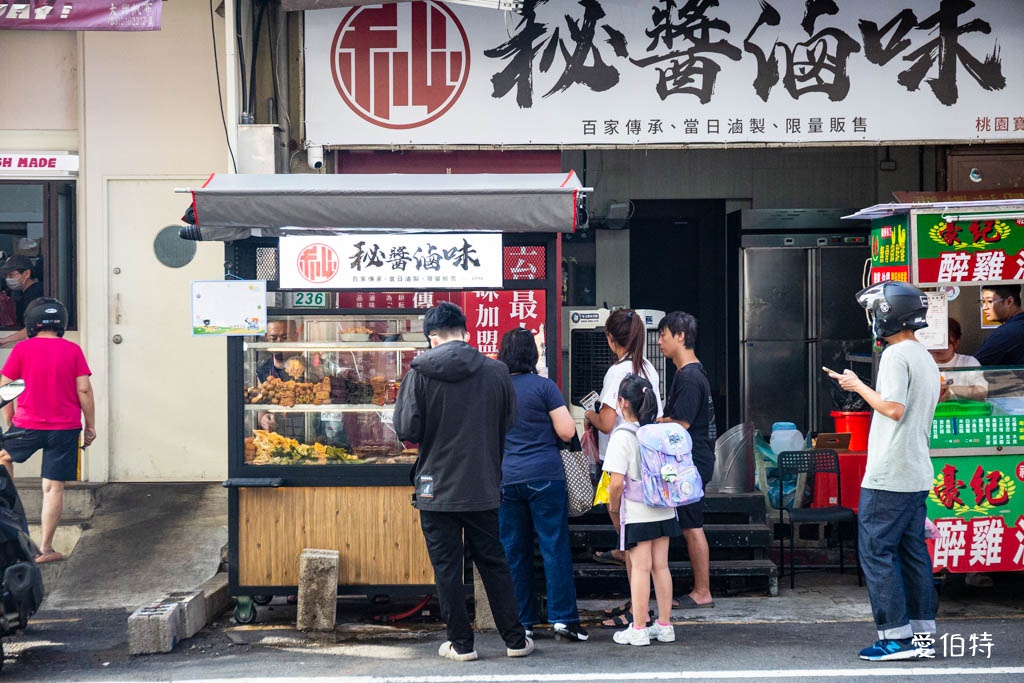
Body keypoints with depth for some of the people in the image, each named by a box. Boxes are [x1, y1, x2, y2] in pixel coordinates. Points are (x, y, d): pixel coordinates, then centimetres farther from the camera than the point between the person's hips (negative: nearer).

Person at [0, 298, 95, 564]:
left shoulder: (22, 349, -2)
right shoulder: (72, 350, -1)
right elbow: (84, 389, -3)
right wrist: (90, 425, 6)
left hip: (28, 425, 0)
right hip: (65, 428, 0)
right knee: (53, 487, 3)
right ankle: (46, 549, 5)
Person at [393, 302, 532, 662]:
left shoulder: (420, 373, -10)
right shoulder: (497, 371, -3)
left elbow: (406, 430, -11)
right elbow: (508, 426, 6)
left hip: (437, 487, -3)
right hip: (483, 486, 3)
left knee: (447, 567, 7)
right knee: (494, 563, 13)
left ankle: (461, 643, 12)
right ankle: (515, 639, 18)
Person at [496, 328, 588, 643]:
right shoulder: (543, 386, -6)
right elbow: (567, 431, -8)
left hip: (506, 478, 3)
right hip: (544, 476, -3)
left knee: (514, 552, 8)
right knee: (555, 547, 0)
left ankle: (522, 622, 11)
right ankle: (563, 617, -2)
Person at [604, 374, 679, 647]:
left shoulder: (622, 436, -13)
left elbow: (616, 483, -17)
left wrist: (613, 511, -3)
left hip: (637, 513, -5)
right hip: (664, 510, 6)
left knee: (640, 568, -1)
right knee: (661, 566, 11)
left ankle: (638, 630, 3)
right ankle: (665, 625, 17)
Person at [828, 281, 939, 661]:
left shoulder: (896, 355, -13)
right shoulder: (927, 359, 17)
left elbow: (894, 409, -23)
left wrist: (859, 386, -11)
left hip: (888, 477, -9)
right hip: (918, 476, 9)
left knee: (876, 551, -4)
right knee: (913, 553, 12)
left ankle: (896, 637, -5)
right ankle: (923, 636, 14)